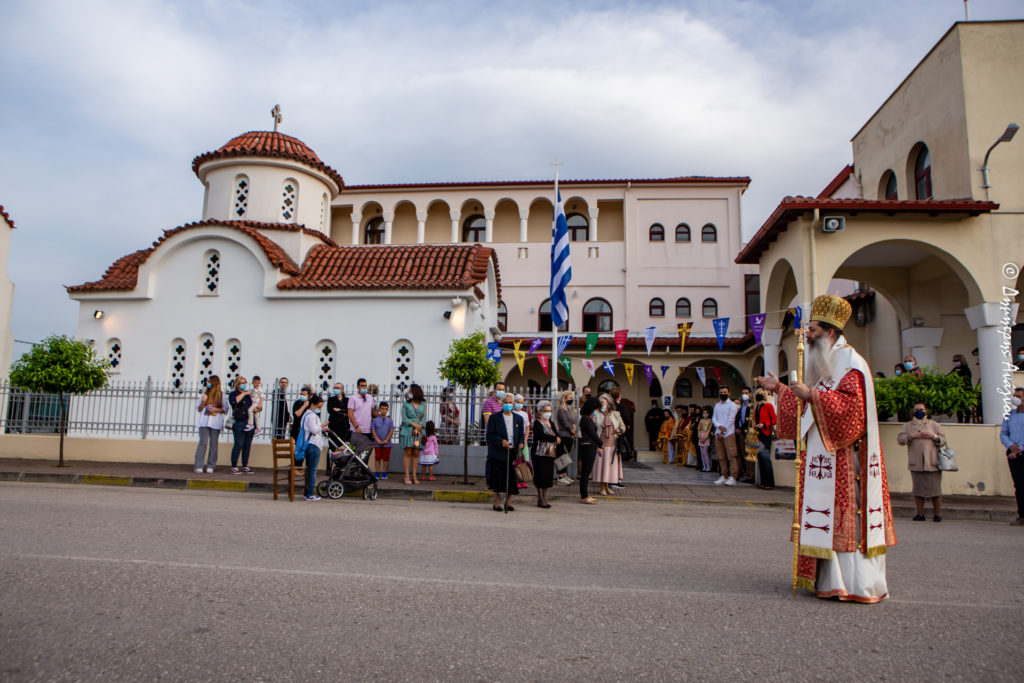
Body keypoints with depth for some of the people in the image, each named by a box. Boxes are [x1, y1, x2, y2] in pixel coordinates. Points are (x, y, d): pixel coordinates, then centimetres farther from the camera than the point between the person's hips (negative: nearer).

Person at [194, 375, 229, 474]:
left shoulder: (221, 395, 8)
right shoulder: (205, 393, 14)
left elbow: (226, 409, 6)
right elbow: (199, 409, 12)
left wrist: (216, 410, -10)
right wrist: (203, 401, -5)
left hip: (215, 423, -1)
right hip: (204, 422, 1)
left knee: (213, 443, 0)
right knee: (203, 442, -8)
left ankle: (210, 466, 6)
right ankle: (199, 466, -7)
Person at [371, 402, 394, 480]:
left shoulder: (389, 420, 2)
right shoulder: (375, 420, 0)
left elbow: (391, 431, 0)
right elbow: (373, 431, -2)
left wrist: (386, 440, -10)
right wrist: (378, 440, -11)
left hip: (387, 443, 0)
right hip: (377, 443, 0)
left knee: (386, 458, 5)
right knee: (377, 458, 6)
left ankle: (384, 473, 15)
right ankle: (377, 473, 15)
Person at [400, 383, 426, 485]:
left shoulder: (423, 404, 10)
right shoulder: (406, 404, 7)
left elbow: (424, 418, 5)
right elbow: (404, 418, -1)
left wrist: (419, 427, -11)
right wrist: (414, 424, -14)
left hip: (418, 431, 2)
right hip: (407, 431, -2)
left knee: (416, 454, 2)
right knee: (408, 452, -6)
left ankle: (414, 476, 7)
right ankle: (407, 476, -3)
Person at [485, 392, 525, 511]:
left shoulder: (518, 419, 13)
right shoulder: (494, 418, 2)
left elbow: (522, 434, 15)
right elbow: (490, 435, -2)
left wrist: (521, 443, -5)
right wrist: (501, 441, -16)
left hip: (514, 453, 3)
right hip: (499, 453, -3)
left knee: (512, 478, 3)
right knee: (498, 478, 0)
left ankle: (508, 502, 17)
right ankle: (497, 502, 12)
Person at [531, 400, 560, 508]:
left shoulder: (551, 424, 18)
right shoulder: (537, 423, -6)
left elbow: (558, 436, 11)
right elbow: (542, 436, -22)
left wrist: (558, 440, -12)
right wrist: (555, 439, -13)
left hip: (550, 454, 7)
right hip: (540, 454, -7)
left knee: (548, 477, 7)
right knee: (541, 476, -3)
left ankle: (544, 498, 16)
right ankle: (541, 500, 5)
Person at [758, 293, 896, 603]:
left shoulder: (851, 363, -9)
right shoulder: (823, 365, 19)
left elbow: (852, 406, -21)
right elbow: (808, 404, 24)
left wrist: (813, 395, -24)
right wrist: (780, 388, 21)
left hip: (843, 456, -9)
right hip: (820, 454, 9)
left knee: (844, 514, -7)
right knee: (825, 516, 9)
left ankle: (854, 581, 0)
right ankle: (829, 578, 16)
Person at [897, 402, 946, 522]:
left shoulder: (934, 425, 13)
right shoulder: (908, 426, 13)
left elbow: (943, 441, 8)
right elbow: (900, 439, 1)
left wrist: (933, 436, -9)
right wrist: (912, 436, -12)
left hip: (932, 463, -1)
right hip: (916, 463, 1)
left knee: (935, 489, -1)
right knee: (918, 489, 2)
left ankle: (937, 514, 10)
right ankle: (920, 514, 9)